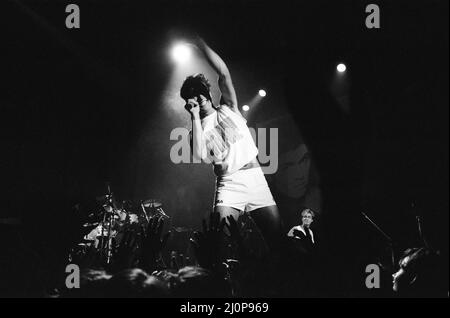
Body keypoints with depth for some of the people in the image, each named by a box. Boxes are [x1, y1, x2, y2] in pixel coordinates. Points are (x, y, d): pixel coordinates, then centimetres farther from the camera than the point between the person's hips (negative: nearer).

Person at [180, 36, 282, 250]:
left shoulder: (227, 109, 14)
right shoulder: (198, 129, 9)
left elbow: (223, 73, 3)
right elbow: (199, 157, -13)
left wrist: (199, 43, 2)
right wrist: (195, 116, -6)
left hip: (255, 177, 1)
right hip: (228, 183, -1)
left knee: (277, 235, -9)